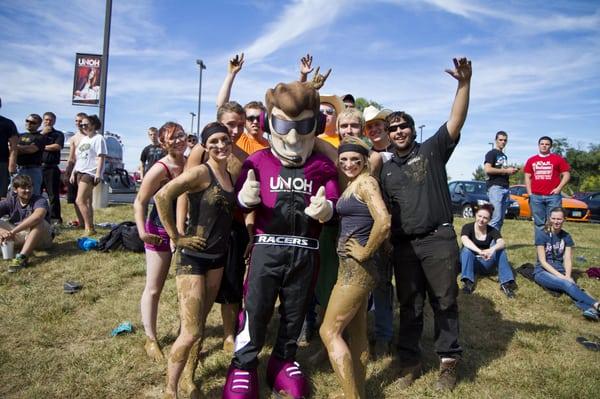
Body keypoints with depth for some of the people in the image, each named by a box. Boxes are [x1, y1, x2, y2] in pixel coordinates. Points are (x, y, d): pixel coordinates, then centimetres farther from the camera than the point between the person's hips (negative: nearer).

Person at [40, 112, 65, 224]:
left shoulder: (58, 134, 8)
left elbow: (57, 147, -8)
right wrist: (42, 133, -4)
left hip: (51, 168, -3)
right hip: (37, 167, 4)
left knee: (53, 195, -3)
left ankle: (55, 217, -1)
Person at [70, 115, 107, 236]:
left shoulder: (98, 138, -4)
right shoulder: (83, 139, 21)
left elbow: (101, 157, -11)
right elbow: (78, 158, 23)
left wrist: (98, 173, -20)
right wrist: (73, 173, 18)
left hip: (90, 173, -8)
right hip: (80, 172, 8)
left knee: (79, 201, -16)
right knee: (86, 202, 8)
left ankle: (89, 228, -11)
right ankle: (90, 228, 13)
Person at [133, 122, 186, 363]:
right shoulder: (160, 169, -18)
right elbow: (140, 202, -13)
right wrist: (142, 231, -23)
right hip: (160, 231, -5)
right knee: (154, 289, 7)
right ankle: (150, 340, 23)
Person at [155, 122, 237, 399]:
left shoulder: (231, 176, 8)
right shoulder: (201, 172, -15)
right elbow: (162, 196, -25)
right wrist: (176, 237, -19)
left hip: (218, 257, 7)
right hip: (193, 257, -7)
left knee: (201, 323, 17)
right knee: (191, 332, -4)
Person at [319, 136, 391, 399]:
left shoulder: (366, 182, -12)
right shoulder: (351, 184, 15)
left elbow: (384, 221, -26)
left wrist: (366, 252, -17)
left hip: (357, 267, -9)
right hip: (352, 266, 9)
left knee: (329, 331, -3)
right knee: (357, 333, 16)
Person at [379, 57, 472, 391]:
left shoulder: (432, 150, 3)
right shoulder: (387, 169, 13)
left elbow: (456, 121, -11)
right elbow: (385, 210, 15)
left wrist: (464, 83, -23)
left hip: (439, 239, -3)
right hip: (404, 245, 4)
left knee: (445, 302, 6)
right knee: (409, 305, 12)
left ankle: (449, 361, 21)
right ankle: (410, 360, 25)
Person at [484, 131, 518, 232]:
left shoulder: (504, 156, 25)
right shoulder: (491, 153, -1)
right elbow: (487, 169, -15)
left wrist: (511, 171, 11)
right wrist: (506, 170, -10)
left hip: (505, 188, 8)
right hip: (495, 187, -8)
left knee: (501, 219, 6)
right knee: (496, 217, -16)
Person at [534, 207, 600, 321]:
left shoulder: (566, 237, 8)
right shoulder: (542, 234, -6)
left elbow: (568, 259, 1)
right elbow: (543, 261, -10)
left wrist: (567, 276, -18)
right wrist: (561, 276, -19)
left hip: (560, 271, 4)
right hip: (543, 271, -3)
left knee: (569, 282, -33)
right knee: (567, 284, -34)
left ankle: (589, 309, -59)